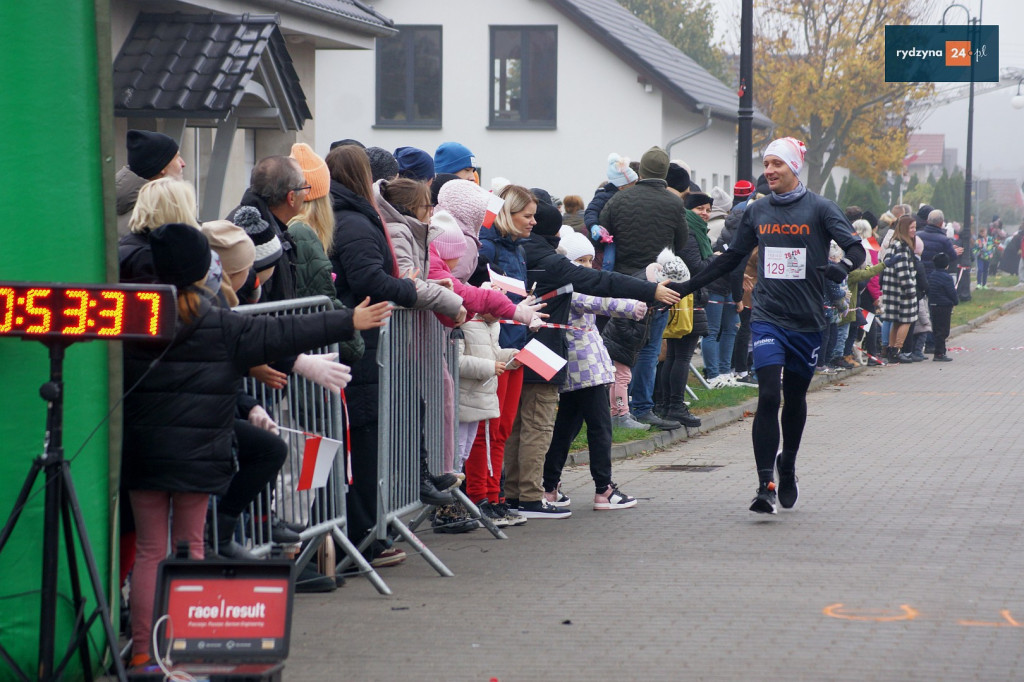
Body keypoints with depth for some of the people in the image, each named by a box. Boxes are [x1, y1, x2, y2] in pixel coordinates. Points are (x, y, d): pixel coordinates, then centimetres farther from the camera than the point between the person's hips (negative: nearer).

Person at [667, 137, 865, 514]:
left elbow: (856, 248, -8)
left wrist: (842, 267, -31)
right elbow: (732, 257, 16)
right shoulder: (757, 211, 7)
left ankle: (787, 465, 37)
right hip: (767, 317, 1)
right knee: (768, 397, -14)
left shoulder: (819, 208, -3)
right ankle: (765, 485, -16)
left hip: (807, 320, -1)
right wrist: (690, 285, 12)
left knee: (795, 399, 13)